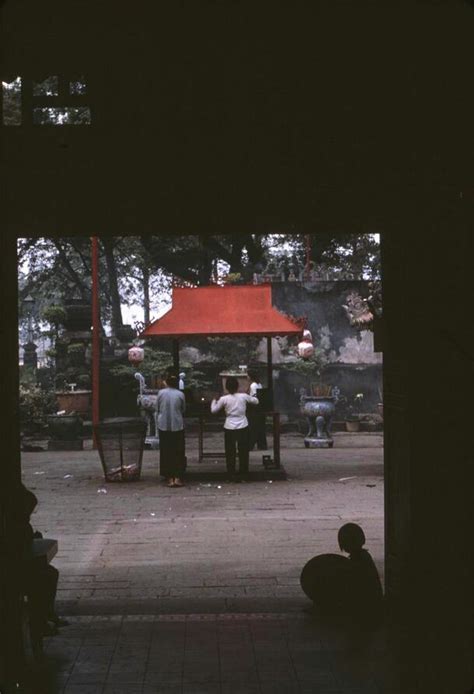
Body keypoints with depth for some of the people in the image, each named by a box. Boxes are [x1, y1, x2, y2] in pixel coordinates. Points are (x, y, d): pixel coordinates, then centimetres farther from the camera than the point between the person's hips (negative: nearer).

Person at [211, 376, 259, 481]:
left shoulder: (224, 399, -9)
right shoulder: (244, 396, -5)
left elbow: (213, 410, 1)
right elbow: (256, 401, 10)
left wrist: (214, 400, 18)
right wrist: (248, 395, 27)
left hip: (229, 428, -1)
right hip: (243, 427, 1)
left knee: (230, 452, 9)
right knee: (243, 451, 12)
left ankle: (232, 475, 11)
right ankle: (243, 474, 18)